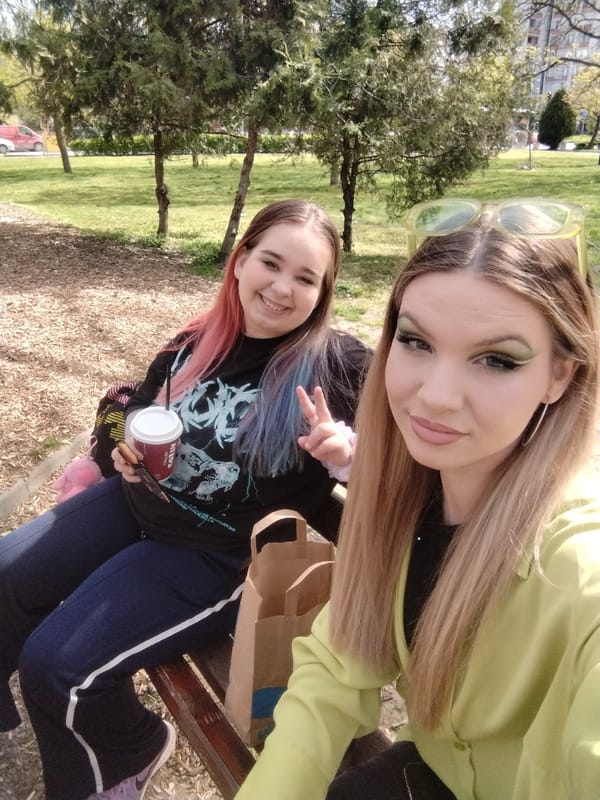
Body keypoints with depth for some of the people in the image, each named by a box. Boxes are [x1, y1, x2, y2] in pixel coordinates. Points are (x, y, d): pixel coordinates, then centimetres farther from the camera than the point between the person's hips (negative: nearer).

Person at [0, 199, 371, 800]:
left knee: (57, 666, -12)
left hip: (223, 553, -6)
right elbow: (138, 409, 15)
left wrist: (345, 451, -32)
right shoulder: (199, 343, 0)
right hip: (140, 502, 7)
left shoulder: (337, 363, -16)